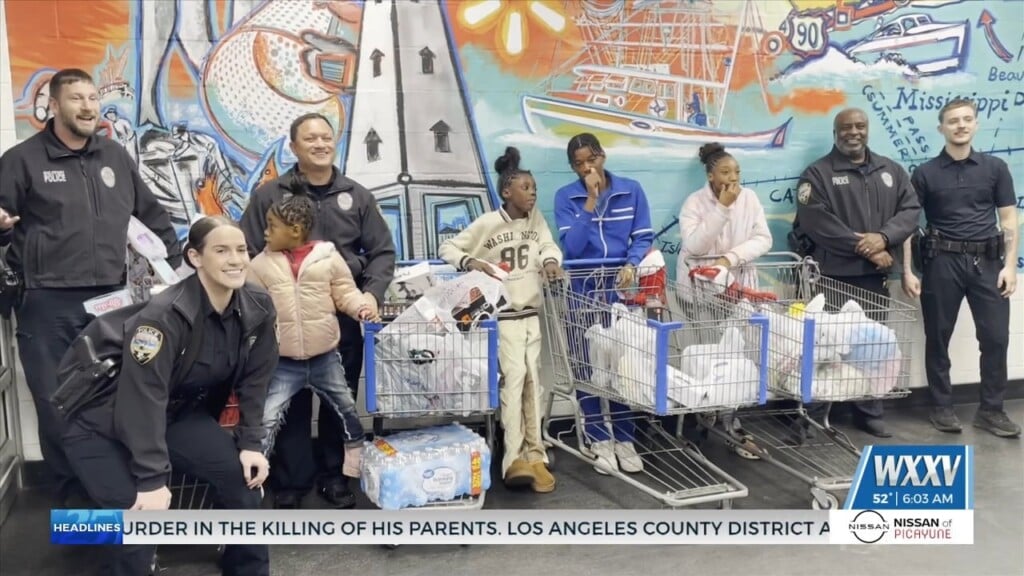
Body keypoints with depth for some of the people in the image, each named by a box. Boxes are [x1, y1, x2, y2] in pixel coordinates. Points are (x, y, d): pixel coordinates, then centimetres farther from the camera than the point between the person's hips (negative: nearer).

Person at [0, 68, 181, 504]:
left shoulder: (115, 156, 12)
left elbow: (153, 215, 19)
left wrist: (176, 264, 15)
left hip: (110, 300, 3)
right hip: (48, 305, -3)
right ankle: (72, 492, 18)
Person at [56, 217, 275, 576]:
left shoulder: (257, 309, -11)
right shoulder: (164, 315, -30)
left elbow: (253, 380, -1)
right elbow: (144, 398, -31)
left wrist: (250, 443, -7)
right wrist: (152, 478, -31)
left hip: (178, 412, 6)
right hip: (101, 423, -6)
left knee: (244, 476, -4)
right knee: (141, 521, -19)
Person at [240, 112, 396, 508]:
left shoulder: (357, 197, 9)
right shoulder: (269, 196, 1)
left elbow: (382, 252, 8)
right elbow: (249, 255, -2)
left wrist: (372, 292, -8)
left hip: (344, 316, 2)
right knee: (291, 401, 5)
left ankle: (334, 475, 24)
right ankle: (291, 479, 18)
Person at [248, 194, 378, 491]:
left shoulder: (328, 256, -5)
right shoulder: (262, 263, -1)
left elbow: (345, 291, 0)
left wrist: (361, 307, -17)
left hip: (325, 357, 0)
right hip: (283, 363, 0)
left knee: (347, 410, 16)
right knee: (265, 419, -6)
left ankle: (359, 467, 37)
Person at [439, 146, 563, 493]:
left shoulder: (536, 218, 5)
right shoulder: (487, 224, -9)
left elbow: (549, 246, 3)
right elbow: (447, 249, -6)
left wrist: (551, 260, -19)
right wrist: (471, 262, -23)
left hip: (531, 313, 5)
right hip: (502, 315, -5)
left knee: (532, 379, 5)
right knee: (514, 375, -16)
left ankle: (534, 456, 12)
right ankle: (514, 460, -14)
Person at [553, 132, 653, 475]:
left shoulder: (631, 190, 2)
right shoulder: (565, 197, -2)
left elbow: (644, 237, -1)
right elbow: (571, 247, -13)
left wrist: (631, 265, -21)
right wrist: (591, 200, -16)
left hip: (623, 290, 0)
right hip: (582, 293, 0)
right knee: (586, 367, 4)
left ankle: (624, 439, 14)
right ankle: (599, 440, 16)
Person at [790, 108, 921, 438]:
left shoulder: (891, 171, 15)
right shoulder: (817, 173, -1)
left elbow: (911, 209, 8)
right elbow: (817, 221, -13)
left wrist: (883, 238, -11)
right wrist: (862, 247, -15)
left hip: (875, 275, 4)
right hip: (832, 274, -4)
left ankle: (869, 411, 19)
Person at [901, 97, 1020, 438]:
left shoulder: (995, 168, 6)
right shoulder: (925, 173, 2)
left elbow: (1008, 219, 7)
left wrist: (1009, 264, -2)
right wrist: (907, 271, -5)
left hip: (987, 260, 1)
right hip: (942, 261, -1)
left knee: (996, 336, 1)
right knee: (938, 337, 5)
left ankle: (991, 410, 14)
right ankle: (942, 407, 18)